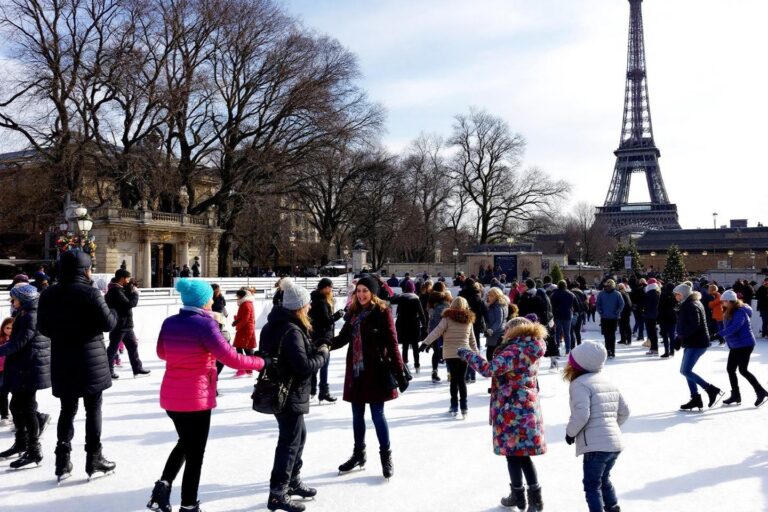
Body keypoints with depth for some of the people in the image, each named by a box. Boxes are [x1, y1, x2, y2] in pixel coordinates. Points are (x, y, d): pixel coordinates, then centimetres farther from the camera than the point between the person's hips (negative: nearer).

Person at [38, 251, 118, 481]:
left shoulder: (48, 295, 3)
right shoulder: (90, 292, -15)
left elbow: (44, 328, 9)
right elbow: (108, 324, -14)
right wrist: (114, 311, 6)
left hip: (62, 362, 5)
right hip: (90, 360, -5)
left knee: (67, 410, 13)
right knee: (93, 408, 6)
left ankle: (63, 462, 15)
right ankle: (94, 459, 11)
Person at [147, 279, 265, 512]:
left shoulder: (169, 323, 0)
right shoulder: (205, 325, -18)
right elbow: (231, 358, -21)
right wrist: (262, 362, -10)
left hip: (170, 396, 6)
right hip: (196, 398, -6)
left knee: (185, 442, 27)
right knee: (196, 452, 10)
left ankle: (164, 484, 10)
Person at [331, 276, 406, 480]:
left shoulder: (382, 313, -9)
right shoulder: (353, 312, 8)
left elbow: (392, 344, -11)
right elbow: (343, 338, 10)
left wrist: (400, 372, -15)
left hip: (375, 371, -6)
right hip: (355, 371, 6)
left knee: (377, 414, -1)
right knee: (357, 415, 14)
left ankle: (386, 456, 14)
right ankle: (358, 455, 28)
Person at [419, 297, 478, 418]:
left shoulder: (448, 318, -5)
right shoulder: (469, 320, 7)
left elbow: (436, 332, -15)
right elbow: (472, 340, 15)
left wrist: (425, 343, -17)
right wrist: (476, 353, 24)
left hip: (451, 354, -3)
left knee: (454, 379, 4)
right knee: (461, 380, 11)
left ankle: (454, 406, 4)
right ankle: (464, 406, 9)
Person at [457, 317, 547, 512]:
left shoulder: (515, 351, -18)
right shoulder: (531, 350, 8)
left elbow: (490, 369, -26)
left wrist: (468, 355, -16)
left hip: (512, 411, -8)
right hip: (528, 408, 8)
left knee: (513, 454, 6)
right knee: (523, 455, 15)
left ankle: (518, 495, 18)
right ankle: (534, 496, 16)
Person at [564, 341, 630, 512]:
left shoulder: (579, 384, -13)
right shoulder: (608, 382, 13)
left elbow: (581, 414, -23)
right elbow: (624, 411, 16)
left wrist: (570, 432, -6)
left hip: (595, 445, -8)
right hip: (615, 443, 8)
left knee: (592, 485, 4)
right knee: (604, 479, 27)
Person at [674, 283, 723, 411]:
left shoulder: (692, 306, -16)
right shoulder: (688, 304, 16)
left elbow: (694, 326, -25)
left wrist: (681, 336, -18)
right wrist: (680, 339, 12)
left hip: (696, 343, -11)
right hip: (692, 342, 11)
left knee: (686, 371, -13)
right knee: (685, 370, 11)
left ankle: (712, 390, -7)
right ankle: (695, 398, 16)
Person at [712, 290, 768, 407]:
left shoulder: (740, 312, -21)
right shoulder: (729, 312, 8)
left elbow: (734, 327, -34)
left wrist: (718, 335, -39)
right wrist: (721, 336, 8)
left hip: (745, 345, -10)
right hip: (735, 346, 10)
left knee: (743, 370, -8)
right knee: (730, 369, 10)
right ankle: (735, 395, 19)